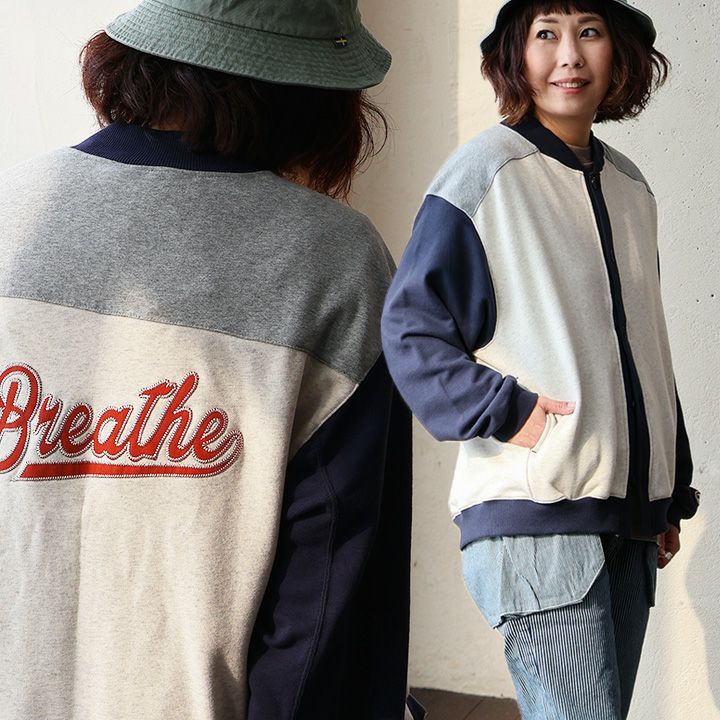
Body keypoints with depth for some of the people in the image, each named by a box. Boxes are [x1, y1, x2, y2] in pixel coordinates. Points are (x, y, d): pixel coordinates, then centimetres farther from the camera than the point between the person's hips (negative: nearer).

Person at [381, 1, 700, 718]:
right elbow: (408, 328, -7)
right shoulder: (486, 171, -6)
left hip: (630, 521, 7)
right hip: (535, 513, -7)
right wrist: (504, 410, -18)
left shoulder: (630, 187, 14)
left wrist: (671, 494, 20)